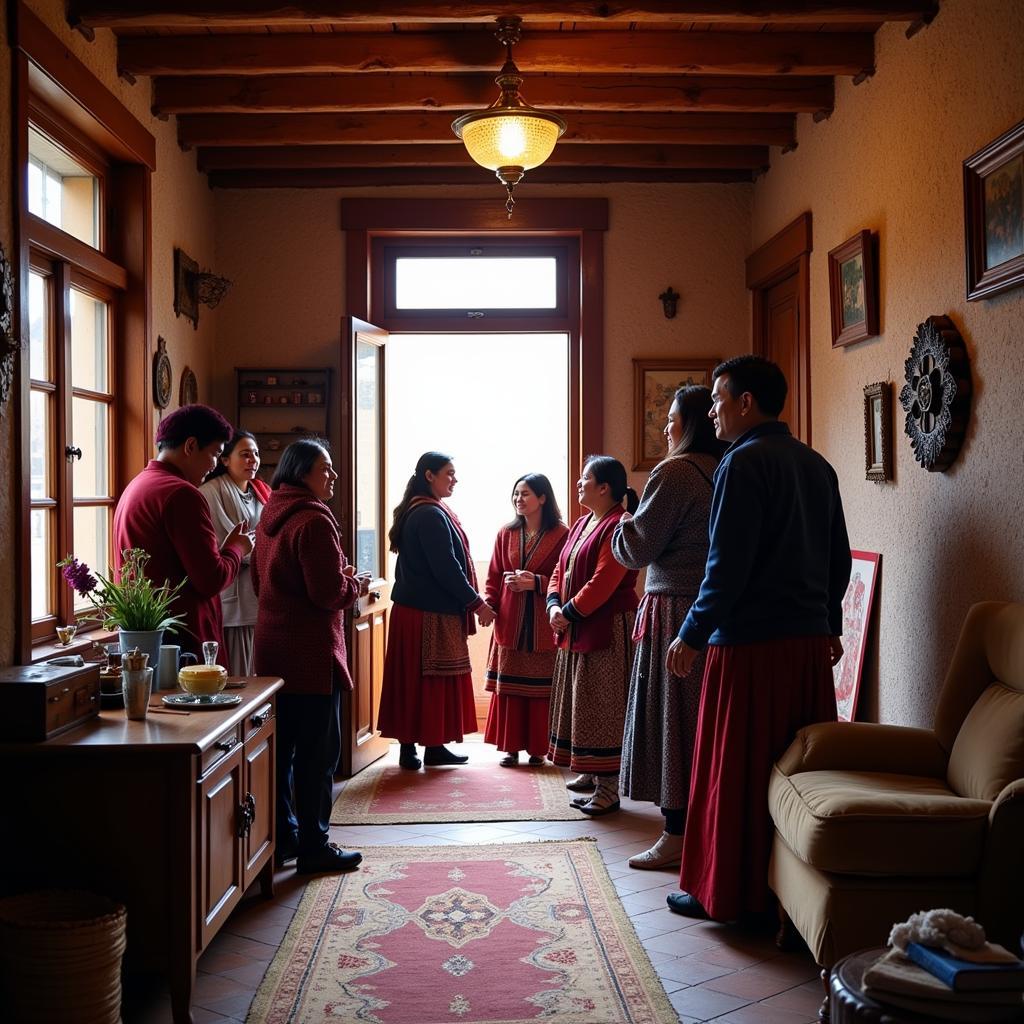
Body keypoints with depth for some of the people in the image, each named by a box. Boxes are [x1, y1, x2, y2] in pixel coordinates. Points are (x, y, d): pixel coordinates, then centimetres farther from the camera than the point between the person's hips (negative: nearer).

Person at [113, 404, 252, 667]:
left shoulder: (133, 487, 14)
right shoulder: (181, 493, -16)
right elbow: (212, 580, -18)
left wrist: (224, 547, 18)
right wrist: (236, 549, 1)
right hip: (181, 640, -10)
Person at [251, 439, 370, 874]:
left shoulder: (271, 517, 11)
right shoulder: (313, 521, -17)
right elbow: (330, 593, -21)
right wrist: (358, 582, 0)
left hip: (273, 650, 9)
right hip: (310, 652, -9)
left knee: (280, 747, 14)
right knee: (318, 752, 0)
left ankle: (281, 837, 24)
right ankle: (313, 847, 6)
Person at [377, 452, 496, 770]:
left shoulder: (415, 511, 14)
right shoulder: (431, 515, -17)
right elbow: (446, 567, -20)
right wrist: (477, 603, -12)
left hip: (412, 607, 10)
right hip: (431, 613, -10)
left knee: (413, 681, 12)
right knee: (429, 680, -2)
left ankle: (409, 746, 18)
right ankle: (432, 747, 6)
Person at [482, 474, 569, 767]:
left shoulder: (561, 535, -5)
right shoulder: (506, 534, 9)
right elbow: (494, 576, 9)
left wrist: (535, 582, -17)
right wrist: (487, 602, -7)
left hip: (544, 626, -4)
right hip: (510, 624, 4)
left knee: (541, 688, 3)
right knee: (508, 688, 6)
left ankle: (538, 748, 13)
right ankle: (511, 747, 14)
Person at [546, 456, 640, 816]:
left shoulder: (618, 526, -16)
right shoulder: (582, 524, 15)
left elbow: (602, 582, -23)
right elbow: (560, 570, 14)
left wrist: (570, 613, -17)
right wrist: (555, 606, -3)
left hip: (607, 630, -10)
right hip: (576, 631, 10)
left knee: (602, 708, -6)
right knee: (580, 704, 16)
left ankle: (609, 789, -1)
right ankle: (591, 773, 29)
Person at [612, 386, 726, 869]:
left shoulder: (674, 473, -13)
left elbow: (637, 549, -11)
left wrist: (621, 524, 9)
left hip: (675, 610, -8)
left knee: (671, 719, -1)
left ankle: (676, 837, 5)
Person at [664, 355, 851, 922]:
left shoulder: (744, 463, -12)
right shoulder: (817, 465, 13)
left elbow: (728, 564, -16)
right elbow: (839, 557, 18)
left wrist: (692, 635, -10)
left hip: (750, 641, -8)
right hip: (812, 640, 8)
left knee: (732, 770, 2)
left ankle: (725, 893, 10)